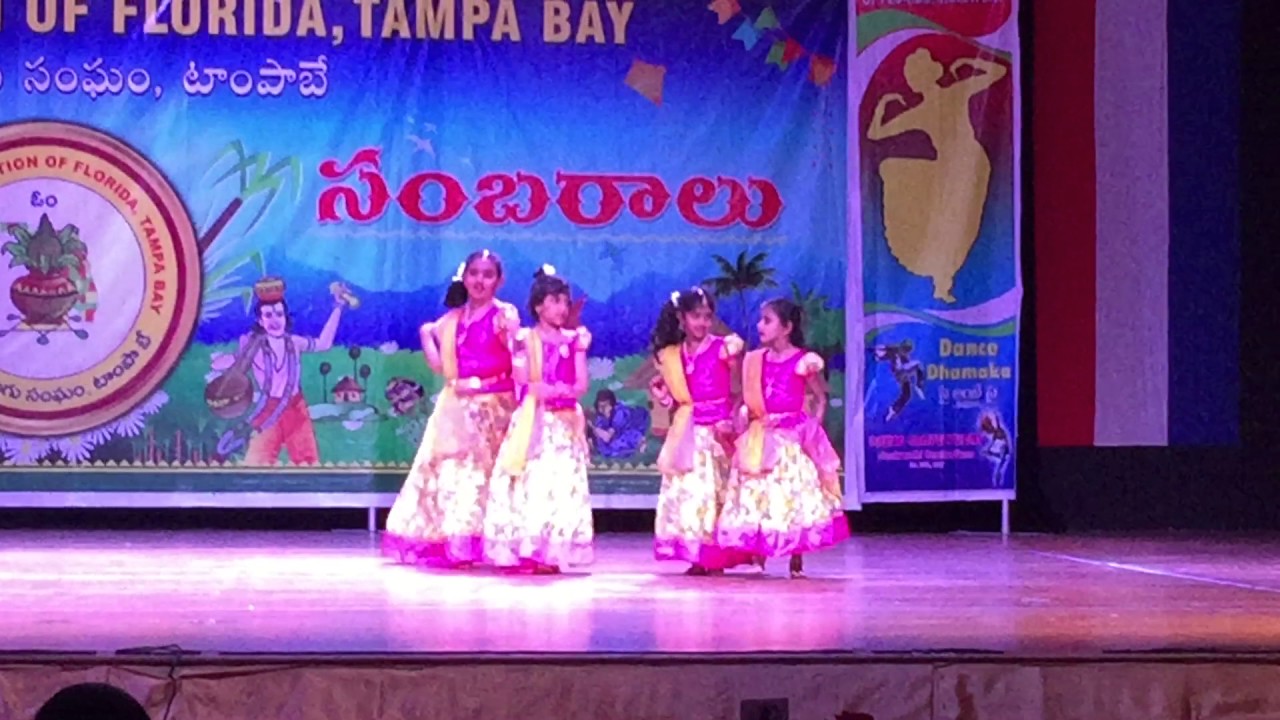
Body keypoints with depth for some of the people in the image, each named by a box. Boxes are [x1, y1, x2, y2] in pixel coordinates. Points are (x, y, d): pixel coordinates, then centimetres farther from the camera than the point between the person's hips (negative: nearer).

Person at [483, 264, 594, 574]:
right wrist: (558, 389, -14)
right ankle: (520, 551, -7)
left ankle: (550, 553, -4)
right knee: (528, 482, -7)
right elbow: (523, 382, -5)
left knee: (560, 485, -4)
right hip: (532, 421, -2)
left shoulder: (574, 340, 9)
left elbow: (581, 385, 3)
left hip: (564, 422, 2)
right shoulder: (527, 339, 3)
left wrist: (560, 391, -16)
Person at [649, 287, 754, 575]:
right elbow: (676, 400, 14)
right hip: (688, 434, 4)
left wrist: (733, 421, -16)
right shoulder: (673, 356, 9)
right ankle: (696, 558, 7)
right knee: (686, 491, 2)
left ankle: (716, 557, 0)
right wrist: (660, 392, -5)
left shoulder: (724, 349, -3)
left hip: (717, 432, -4)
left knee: (715, 492, -4)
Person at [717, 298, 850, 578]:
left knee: (794, 496, -2)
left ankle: (796, 560, 7)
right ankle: (757, 552, 11)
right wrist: (743, 418, -2)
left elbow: (821, 397, 5)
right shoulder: (755, 361, 8)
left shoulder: (803, 361, -5)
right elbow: (749, 400, 14)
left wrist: (814, 424, -4)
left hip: (793, 438, -4)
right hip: (760, 439, 4)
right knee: (756, 495, 1)